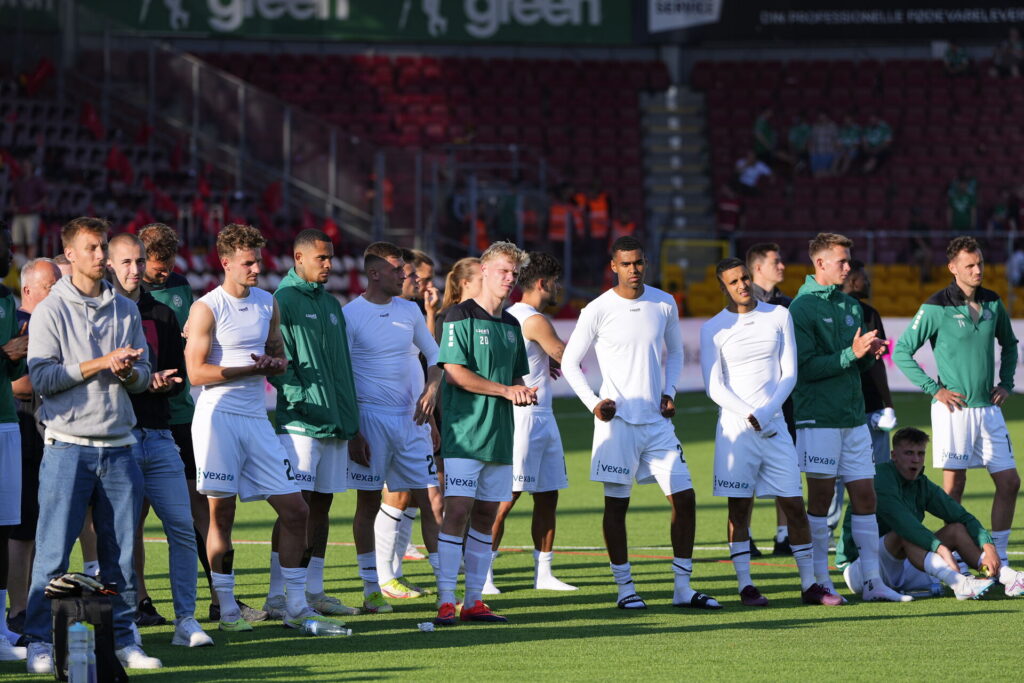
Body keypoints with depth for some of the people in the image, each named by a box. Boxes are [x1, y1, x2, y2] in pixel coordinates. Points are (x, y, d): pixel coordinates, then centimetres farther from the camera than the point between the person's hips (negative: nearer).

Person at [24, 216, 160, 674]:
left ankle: (122, 639, 12)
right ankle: (40, 643, -1)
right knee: (54, 550, -6)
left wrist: (128, 372, -10)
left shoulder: (125, 310, 13)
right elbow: (42, 377, -9)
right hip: (68, 445, -4)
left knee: (121, 550, 5)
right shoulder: (50, 310, 0)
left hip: (118, 447, 4)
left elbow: (143, 376, 13)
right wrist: (101, 363, -14)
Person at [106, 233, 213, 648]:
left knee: (182, 528, -1)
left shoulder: (162, 316, 16)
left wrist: (162, 382, -7)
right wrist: (144, 382, -16)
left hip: (158, 436, 4)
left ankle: (186, 620, 4)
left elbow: (179, 375, 16)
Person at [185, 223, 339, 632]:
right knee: (221, 514, -3)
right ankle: (227, 610, 4)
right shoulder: (207, 308, -5)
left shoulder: (268, 304, 13)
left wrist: (278, 363, -1)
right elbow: (196, 372, -10)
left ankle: (296, 607, 9)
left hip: (256, 418, 6)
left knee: (295, 510, 1)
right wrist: (251, 368, -15)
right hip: (218, 417, -6)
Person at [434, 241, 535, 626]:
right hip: (464, 433, -7)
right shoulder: (461, 316, -6)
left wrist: (526, 393, 2)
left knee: (486, 514, 7)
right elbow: (454, 373, -14)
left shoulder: (511, 324, 17)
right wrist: (506, 390, -13)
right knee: (457, 510, -12)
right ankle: (445, 601, -11)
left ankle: (473, 601, 11)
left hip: (500, 436, 7)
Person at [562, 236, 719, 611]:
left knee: (684, 499, 0)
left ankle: (683, 588, 8)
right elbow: (569, 361, 1)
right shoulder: (598, 310, -6)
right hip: (618, 421, -4)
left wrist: (669, 391, 5)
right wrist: (592, 402, -10)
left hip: (657, 421, 4)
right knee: (617, 504, 0)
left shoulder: (664, 304, 6)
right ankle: (625, 587, 9)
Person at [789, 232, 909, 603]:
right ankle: (820, 581, 5)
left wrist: (870, 353, -2)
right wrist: (851, 354, -19)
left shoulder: (851, 306, 14)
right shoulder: (803, 307, -8)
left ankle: (872, 580, 8)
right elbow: (806, 366, -15)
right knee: (821, 496, -2)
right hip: (818, 417, -7)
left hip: (853, 416, 7)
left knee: (865, 495, 4)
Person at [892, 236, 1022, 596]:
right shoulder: (936, 308, -9)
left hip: (989, 409, 6)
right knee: (954, 485, -2)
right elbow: (901, 352, -6)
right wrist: (934, 389, -9)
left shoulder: (992, 303, 8)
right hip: (955, 408, -6)